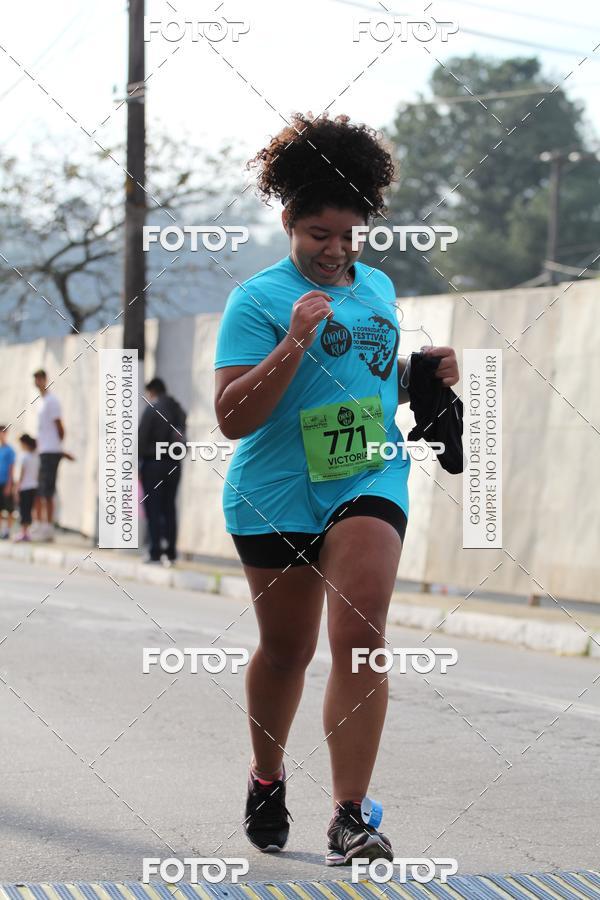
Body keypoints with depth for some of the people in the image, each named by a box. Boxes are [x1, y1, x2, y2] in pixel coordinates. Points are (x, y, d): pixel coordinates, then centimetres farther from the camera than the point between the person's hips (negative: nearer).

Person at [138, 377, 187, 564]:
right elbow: (182, 437, 7)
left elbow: (141, 438, -11)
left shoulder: (152, 410, -9)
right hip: (174, 464, 6)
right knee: (169, 508, 10)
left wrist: (137, 461, -5)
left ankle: (155, 551, -6)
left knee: (153, 508, -2)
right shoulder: (179, 410, 10)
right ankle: (171, 551, 8)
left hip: (153, 463, -6)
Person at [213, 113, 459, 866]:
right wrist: (295, 343, -24)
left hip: (370, 480, 3)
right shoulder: (258, 299, -7)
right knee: (286, 647, 10)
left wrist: (426, 372, 7)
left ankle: (349, 818, -15)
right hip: (276, 493, -3)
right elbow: (231, 418, -14)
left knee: (361, 637, -15)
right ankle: (267, 774, 38)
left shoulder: (379, 287, 12)